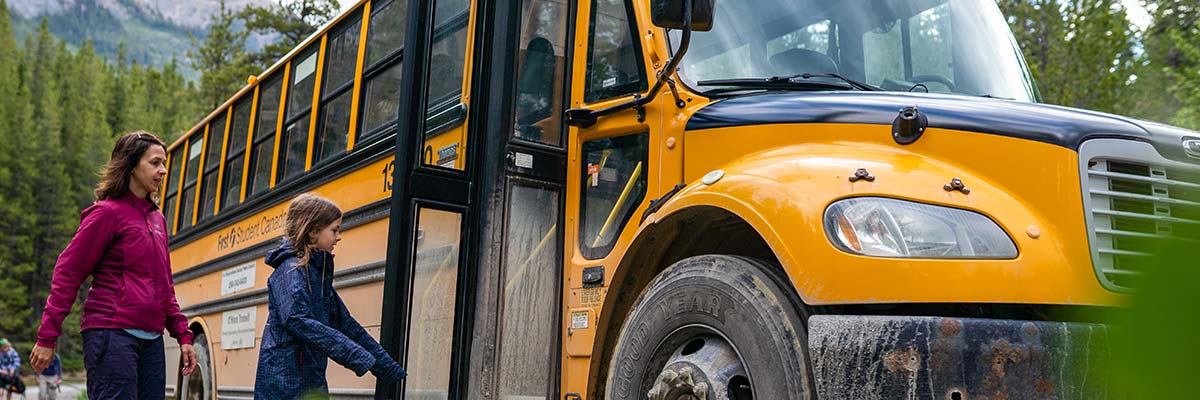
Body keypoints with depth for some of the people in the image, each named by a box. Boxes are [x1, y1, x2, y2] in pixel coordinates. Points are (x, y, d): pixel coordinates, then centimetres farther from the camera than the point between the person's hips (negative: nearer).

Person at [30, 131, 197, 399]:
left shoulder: (157, 218, 16)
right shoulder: (108, 212, -5)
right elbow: (67, 274, -7)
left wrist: (183, 335, 15)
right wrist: (48, 336, -10)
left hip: (151, 338, 7)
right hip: (112, 334, -7)